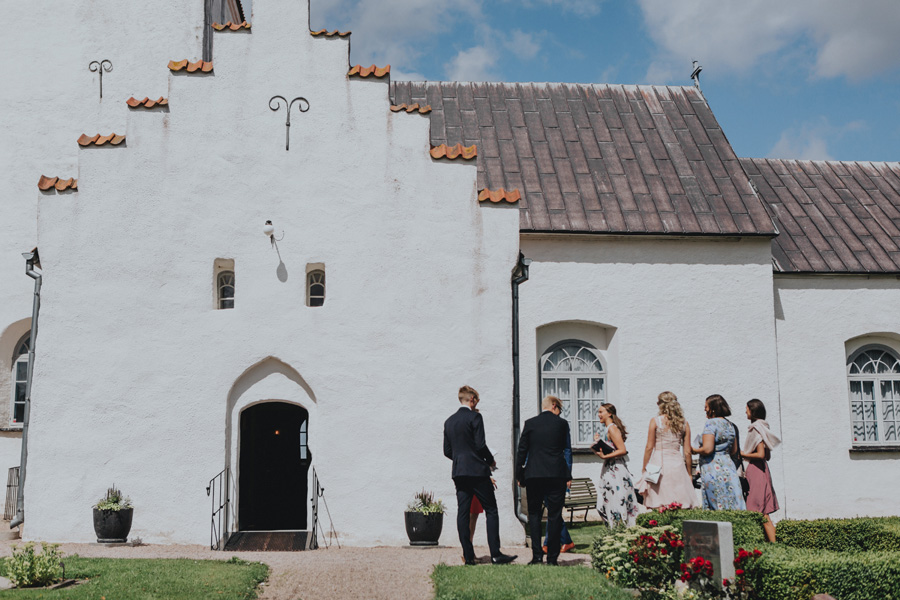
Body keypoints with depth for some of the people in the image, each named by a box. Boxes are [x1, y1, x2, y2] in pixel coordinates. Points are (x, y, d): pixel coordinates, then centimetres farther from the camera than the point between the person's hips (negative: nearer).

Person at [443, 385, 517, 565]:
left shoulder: (449, 421, 12)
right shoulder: (474, 417, -8)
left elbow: (447, 451, 14)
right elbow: (480, 445, -14)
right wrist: (491, 460, 3)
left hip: (458, 472, 6)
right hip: (477, 470, -6)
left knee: (463, 513, 4)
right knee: (491, 510, -1)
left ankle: (468, 555, 3)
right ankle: (495, 554, -5)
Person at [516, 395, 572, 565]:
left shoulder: (530, 423, 2)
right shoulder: (562, 423, 2)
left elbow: (521, 450, 3)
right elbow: (567, 450, 8)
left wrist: (519, 476, 9)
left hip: (533, 475, 0)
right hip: (557, 475, 0)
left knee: (534, 514, 9)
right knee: (554, 515, 4)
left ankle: (537, 555, 1)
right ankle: (552, 557, 4)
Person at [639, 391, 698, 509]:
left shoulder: (655, 421, -2)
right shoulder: (684, 423, 6)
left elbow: (649, 447, -3)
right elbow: (687, 452, 7)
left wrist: (644, 468, 6)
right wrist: (689, 473, 16)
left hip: (658, 463, -3)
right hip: (678, 464, 3)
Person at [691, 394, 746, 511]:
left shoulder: (711, 423, -10)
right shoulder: (730, 424, 14)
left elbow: (707, 449, -19)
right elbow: (734, 451, 20)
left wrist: (695, 450, -1)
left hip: (713, 469, -8)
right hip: (728, 466, 8)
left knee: (717, 507, -4)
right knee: (733, 505, 7)